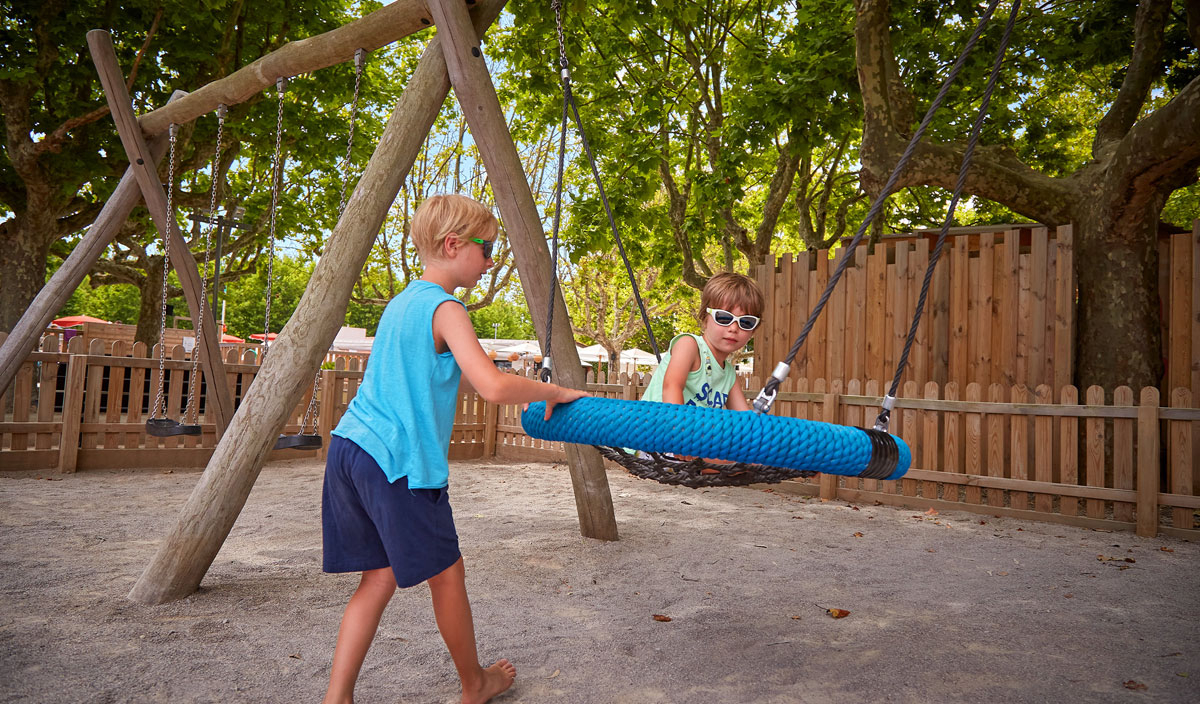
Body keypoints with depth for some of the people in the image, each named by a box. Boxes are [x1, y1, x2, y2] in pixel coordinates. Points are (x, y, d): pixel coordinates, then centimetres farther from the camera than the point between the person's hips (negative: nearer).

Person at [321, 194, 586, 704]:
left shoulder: (402, 301, 17)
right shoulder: (445, 309, -12)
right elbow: (493, 386, -24)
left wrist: (525, 391, 25)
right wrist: (553, 393, -7)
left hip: (350, 448, 9)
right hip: (398, 461, -8)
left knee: (380, 576, 15)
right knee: (446, 572, 9)